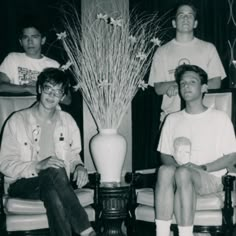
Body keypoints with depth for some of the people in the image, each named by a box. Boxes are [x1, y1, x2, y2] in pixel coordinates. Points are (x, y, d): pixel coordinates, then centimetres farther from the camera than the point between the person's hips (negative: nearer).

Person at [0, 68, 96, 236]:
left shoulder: (67, 121, 10)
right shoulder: (18, 120, -2)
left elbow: (72, 155, 18)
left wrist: (79, 166, -7)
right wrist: (38, 166, -22)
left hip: (55, 183, 3)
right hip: (23, 184, -3)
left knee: (54, 196, -37)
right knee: (54, 171, -37)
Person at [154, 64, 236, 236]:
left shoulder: (220, 118, 7)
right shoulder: (172, 119, 18)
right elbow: (164, 154, 15)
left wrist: (203, 167, -12)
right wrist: (176, 165, -9)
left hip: (211, 178, -2)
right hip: (183, 178, 3)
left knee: (183, 174, -37)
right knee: (165, 170, -34)